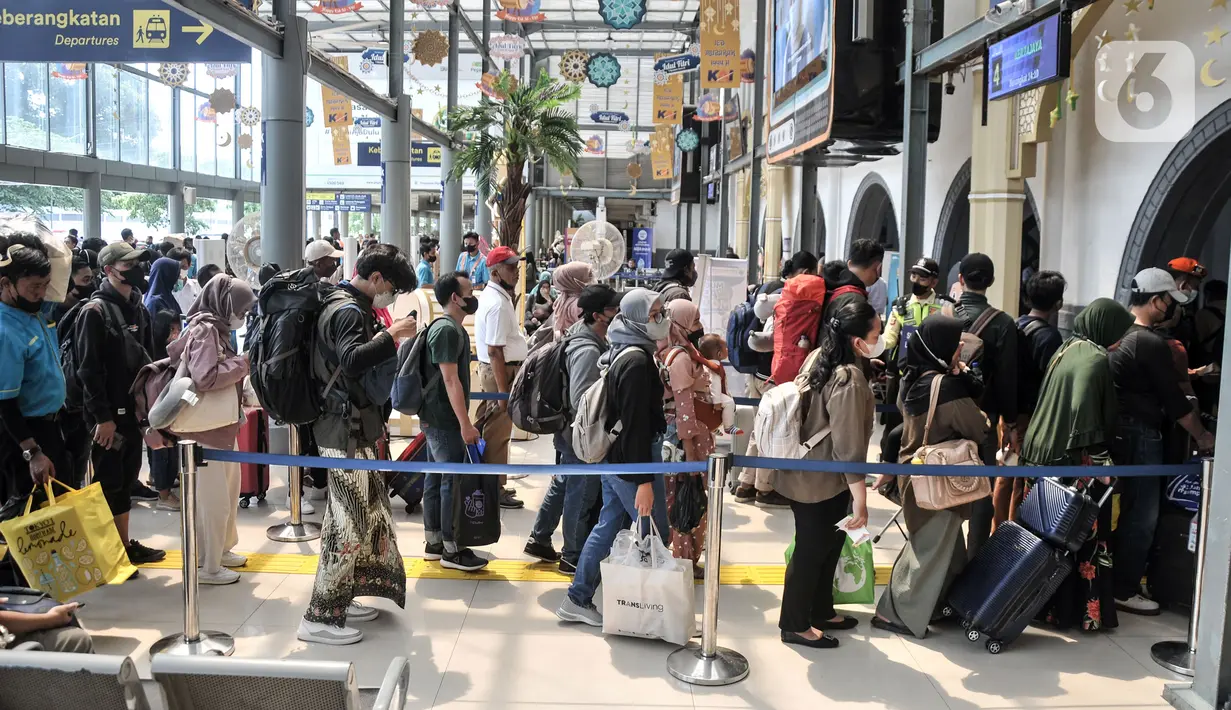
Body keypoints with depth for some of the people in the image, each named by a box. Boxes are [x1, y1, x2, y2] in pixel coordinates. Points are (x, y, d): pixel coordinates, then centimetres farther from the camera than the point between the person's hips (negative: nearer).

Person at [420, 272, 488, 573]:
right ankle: (452, 550, 2)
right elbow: (450, 380, -22)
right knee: (454, 480, -5)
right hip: (444, 419, -10)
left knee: (436, 477, 13)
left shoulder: (452, 328, 14)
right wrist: (465, 423, -22)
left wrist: (461, 420, 22)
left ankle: (433, 542, 22)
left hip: (436, 417, 10)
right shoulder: (447, 330, -18)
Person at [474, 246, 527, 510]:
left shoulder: (492, 295, 11)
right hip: (500, 372, -11)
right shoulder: (498, 303, -22)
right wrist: (503, 392, -26)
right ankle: (494, 491, 8)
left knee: (492, 430, 20)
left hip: (494, 369, 11)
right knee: (498, 433, -1)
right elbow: (495, 351, -26)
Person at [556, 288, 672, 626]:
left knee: (609, 526, 16)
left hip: (612, 457, 10)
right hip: (631, 461, -10)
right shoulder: (638, 361, -20)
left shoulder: (619, 353, 11)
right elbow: (637, 425, -24)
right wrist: (644, 481, -23)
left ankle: (577, 600, 23)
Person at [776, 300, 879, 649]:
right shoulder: (850, 381, -27)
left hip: (806, 473, 9)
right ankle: (794, 625, 25)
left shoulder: (819, 356, -2)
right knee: (811, 550, 8)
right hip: (823, 482, -9)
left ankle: (821, 611, 39)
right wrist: (860, 500, -19)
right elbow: (848, 448, -26)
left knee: (827, 545, 22)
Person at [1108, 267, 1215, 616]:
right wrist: (1202, 436, -1)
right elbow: (1173, 399, -13)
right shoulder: (1151, 343, -18)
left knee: (1124, 510, 17)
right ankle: (1124, 591, 9)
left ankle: (1112, 580, 26)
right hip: (1141, 436, -8)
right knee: (1142, 516, 1)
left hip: (1117, 431, 9)